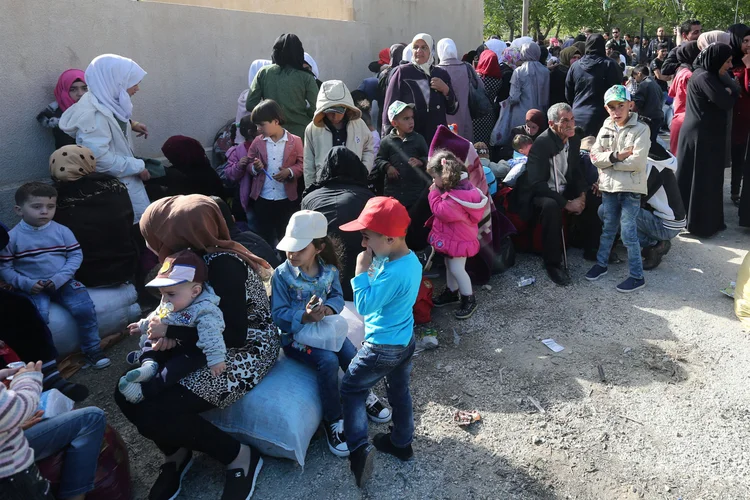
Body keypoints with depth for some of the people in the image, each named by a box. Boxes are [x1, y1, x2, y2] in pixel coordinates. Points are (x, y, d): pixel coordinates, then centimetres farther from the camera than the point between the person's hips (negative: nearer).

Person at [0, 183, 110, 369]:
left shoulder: (62, 231, 1)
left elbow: (76, 255, 0)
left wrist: (60, 278, -13)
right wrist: (25, 284, -15)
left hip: (63, 283, 1)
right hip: (33, 287, -1)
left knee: (84, 309, -19)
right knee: (37, 317, -28)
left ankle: (92, 350, 1)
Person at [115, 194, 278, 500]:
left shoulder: (223, 265, -24)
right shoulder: (196, 257, 2)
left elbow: (233, 336, -28)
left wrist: (171, 330, -20)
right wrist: (166, 330, -11)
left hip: (245, 353, -8)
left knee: (153, 413, -20)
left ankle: (240, 456, -1)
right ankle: (175, 452, 19)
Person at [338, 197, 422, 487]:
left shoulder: (393, 273, -33)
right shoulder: (411, 260, -4)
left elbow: (363, 306, -25)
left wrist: (362, 270, -21)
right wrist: (374, 266, -4)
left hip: (382, 348, -9)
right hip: (405, 341, 9)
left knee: (351, 388, 10)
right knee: (400, 392, 24)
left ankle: (359, 448, 6)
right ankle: (402, 443, 41)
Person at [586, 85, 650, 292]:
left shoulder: (640, 129, -8)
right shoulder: (605, 129, 7)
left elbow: (637, 162, -18)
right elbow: (595, 157, -2)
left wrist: (607, 160, -12)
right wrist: (616, 156, -18)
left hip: (631, 189, -5)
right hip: (609, 186, 5)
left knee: (628, 232, -3)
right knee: (608, 228, 18)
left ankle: (637, 275, 9)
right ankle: (601, 263, 34)